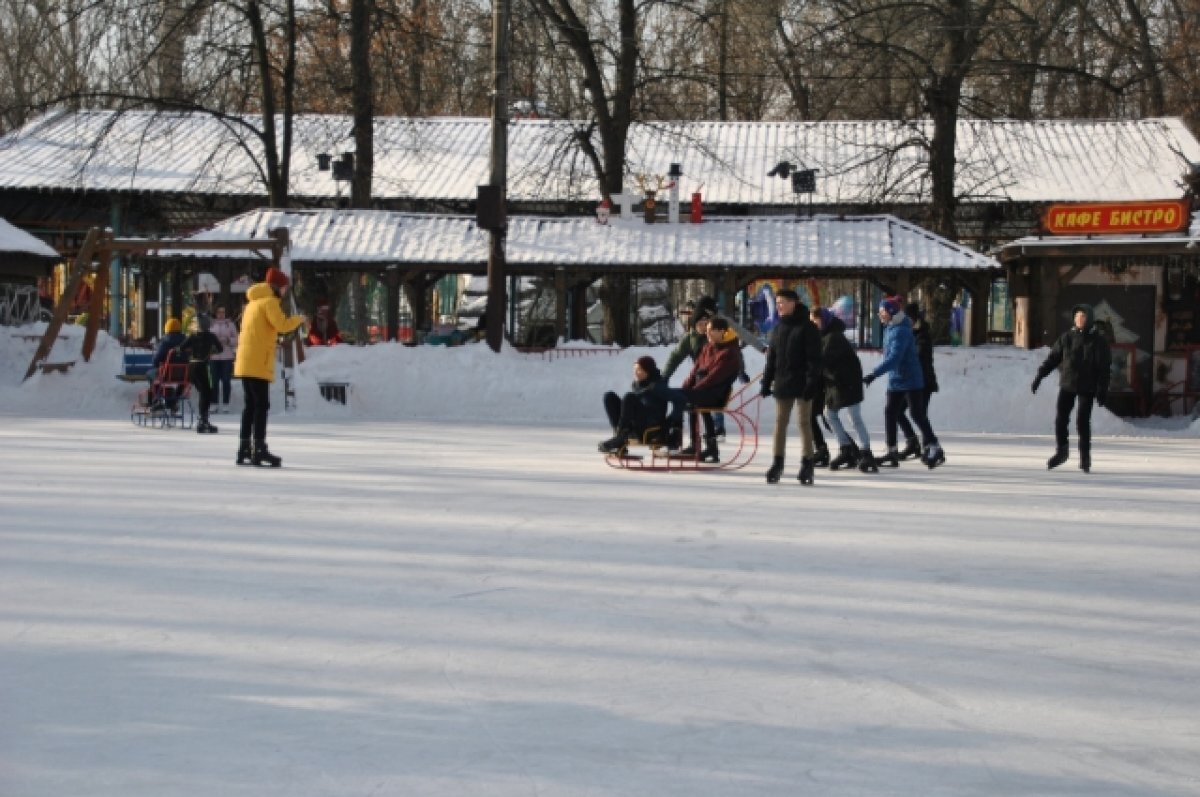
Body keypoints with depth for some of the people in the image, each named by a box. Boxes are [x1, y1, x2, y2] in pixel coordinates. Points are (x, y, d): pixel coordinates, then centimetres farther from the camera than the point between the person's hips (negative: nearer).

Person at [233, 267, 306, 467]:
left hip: (244, 363, 9)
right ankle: (259, 449, -13)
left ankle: (244, 449, 12)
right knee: (261, 405, -9)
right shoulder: (269, 301, -7)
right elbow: (282, 325, -19)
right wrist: (298, 319, -3)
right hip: (258, 363, -9)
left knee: (250, 405, 11)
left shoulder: (253, 302, 22)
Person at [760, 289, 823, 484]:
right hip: (782, 383, 6)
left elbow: (814, 358, -11)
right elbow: (771, 357, 15)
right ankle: (777, 463, 11)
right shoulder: (778, 329, 12)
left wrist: (812, 382, -18)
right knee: (780, 422, 6)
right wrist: (766, 382, 10)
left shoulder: (807, 328, -7)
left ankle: (807, 464, 4)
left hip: (801, 384, -6)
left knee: (804, 422, -1)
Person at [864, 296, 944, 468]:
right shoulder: (890, 328, 9)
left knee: (917, 414, -6)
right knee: (890, 414, 7)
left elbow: (894, 358, -30)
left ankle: (934, 449, 1)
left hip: (910, 381, -9)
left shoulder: (900, 331, -20)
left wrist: (874, 374, -36)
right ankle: (892, 453, 11)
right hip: (895, 381, 9)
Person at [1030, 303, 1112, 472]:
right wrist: (1039, 376, -1)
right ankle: (1061, 451, 15)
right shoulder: (1067, 337, 4)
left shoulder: (1099, 340, -4)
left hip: (1087, 388, -3)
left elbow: (1105, 367, -6)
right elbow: (1053, 358, 6)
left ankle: (1085, 457, 6)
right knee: (1060, 419, -2)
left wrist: (1102, 390, -13)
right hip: (1067, 385, 3)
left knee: (1083, 422, -5)